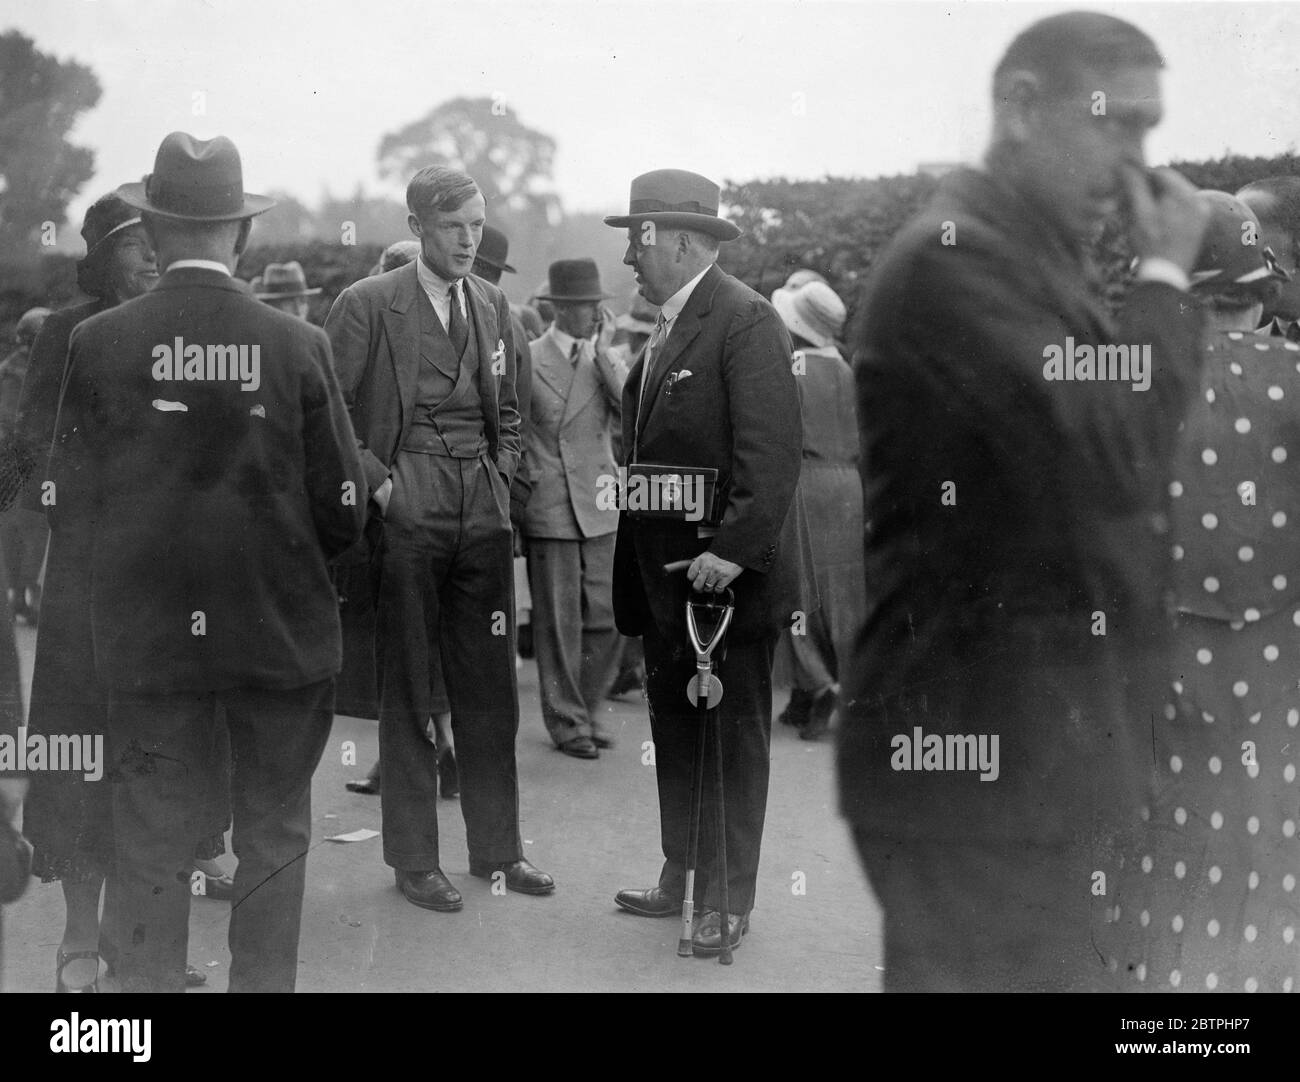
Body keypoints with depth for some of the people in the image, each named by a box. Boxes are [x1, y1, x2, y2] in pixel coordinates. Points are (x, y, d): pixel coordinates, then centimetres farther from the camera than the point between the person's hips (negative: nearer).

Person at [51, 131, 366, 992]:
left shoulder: (100, 343, -8)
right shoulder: (298, 345, -10)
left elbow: (69, 504, -2)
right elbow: (344, 512, -6)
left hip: (148, 631, 1)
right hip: (278, 625, 0)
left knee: (153, 837, 11)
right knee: (274, 837, 13)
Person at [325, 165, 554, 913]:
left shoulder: (494, 306, 12)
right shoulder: (367, 306, -4)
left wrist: (503, 475, 8)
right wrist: (375, 481, -10)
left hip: (484, 514, 5)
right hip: (405, 511, -4)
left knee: (491, 685, 8)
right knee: (407, 691, 3)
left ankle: (497, 846, 20)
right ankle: (414, 859, 13)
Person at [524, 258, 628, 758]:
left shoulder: (611, 357, 9)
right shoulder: (526, 359, -3)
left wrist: (604, 353, -9)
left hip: (601, 506, 4)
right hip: (549, 507, -4)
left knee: (607, 617, 4)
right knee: (558, 622, 1)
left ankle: (588, 710, 22)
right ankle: (567, 722, 13)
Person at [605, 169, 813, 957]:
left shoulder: (745, 319, -15)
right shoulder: (668, 328, 13)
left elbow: (774, 449, -22)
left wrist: (733, 551, -27)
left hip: (729, 573, -9)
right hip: (666, 575, 9)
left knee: (734, 737, 3)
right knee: (675, 730, 17)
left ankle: (729, 900, 14)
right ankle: (680, 878, 30)